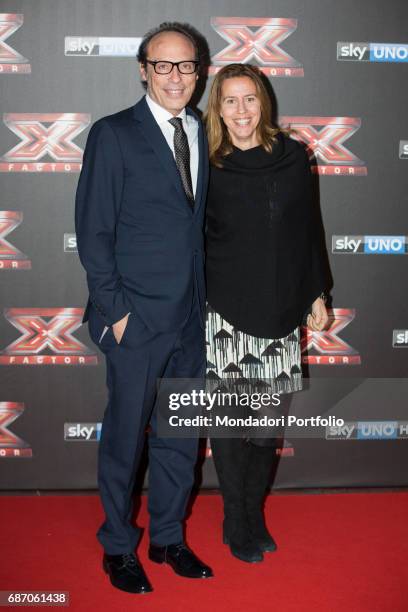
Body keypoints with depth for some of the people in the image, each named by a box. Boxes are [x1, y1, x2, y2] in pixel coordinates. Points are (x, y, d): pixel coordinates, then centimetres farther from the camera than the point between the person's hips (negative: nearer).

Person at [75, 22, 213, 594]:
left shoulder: (202, 134, 10)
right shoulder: (113, 134, -7)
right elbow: (93, 232, -9)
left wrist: (204, 297, 7)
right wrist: (113, 310, -12)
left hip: (191, 317, 6)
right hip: (137, 318, -5)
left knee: (181, 435, 15)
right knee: (125, 438, 7)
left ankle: (168, 538, 33)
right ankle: (118, 547, 26)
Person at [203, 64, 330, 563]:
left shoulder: (293, 156, 5)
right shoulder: (208, 167, -1)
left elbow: (308, 230, 10)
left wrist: (316, 293, 10)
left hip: (281, 311, 2)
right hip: (227, 314, -2)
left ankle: (255, 511, 25)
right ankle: (237, 523, 18)